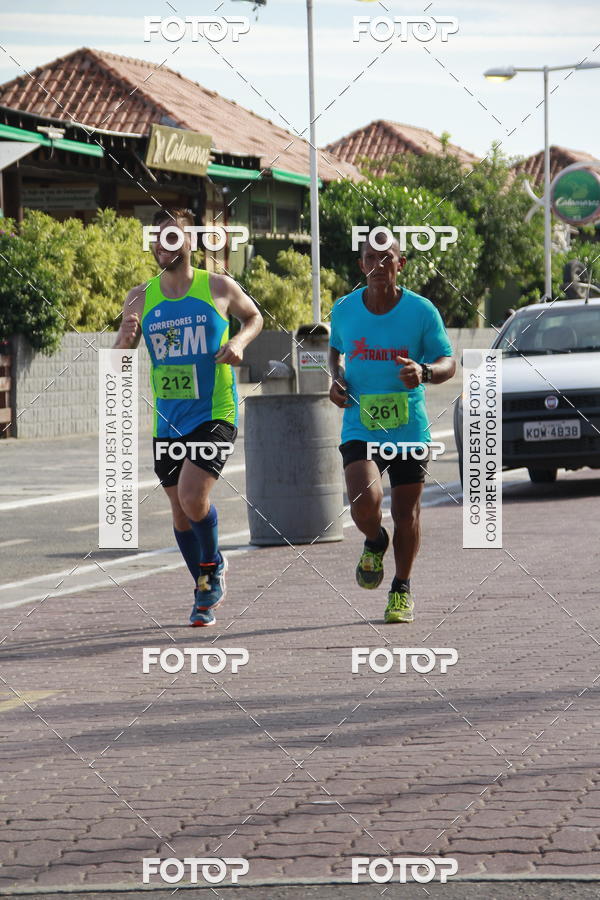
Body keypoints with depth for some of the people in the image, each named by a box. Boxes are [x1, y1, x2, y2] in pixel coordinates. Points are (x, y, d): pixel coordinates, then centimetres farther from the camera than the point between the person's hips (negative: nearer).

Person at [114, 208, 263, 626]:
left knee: (192, 497, -20)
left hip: (214, 415, -4)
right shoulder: (140, 298, 3)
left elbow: (254, 316, 16)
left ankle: (214, 565, 9)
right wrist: (127, 339, -16)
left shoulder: (219, 288, -3)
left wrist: (240, 341, -6)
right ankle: (205, 590, 28)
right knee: (181, 511, 9)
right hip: (168, 421, 4)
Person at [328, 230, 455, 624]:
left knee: (406, 514, 6)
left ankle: (402, 590, 30)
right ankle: (375, 542, 15)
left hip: (410, 428, 0)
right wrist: (337, 378, 2)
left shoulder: (422, 310, -6)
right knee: (365, 501, -21)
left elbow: (449, 363, -2)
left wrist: (424, 372, -24)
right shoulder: (344, 309, 1)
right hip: (360, 426, 0)